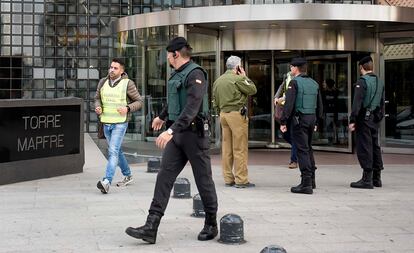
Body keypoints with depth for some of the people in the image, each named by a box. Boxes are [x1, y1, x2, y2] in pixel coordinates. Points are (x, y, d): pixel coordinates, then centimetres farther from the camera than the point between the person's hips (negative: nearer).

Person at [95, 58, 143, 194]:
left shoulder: (127, 84, -8)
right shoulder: (103, 82, 6)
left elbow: (139, 101, -3)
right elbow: (97, 98, 18)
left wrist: (127, 108, -20)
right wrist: (98, 107, -4)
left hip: (120, 123, -6)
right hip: (106, 123, 6)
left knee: (113, 151, -17)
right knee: (117, 151, 18)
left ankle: (107, 182, -25)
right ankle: (128, 176, 34)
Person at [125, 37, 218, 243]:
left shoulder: (195, 74, -16)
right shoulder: (177, 74, 13)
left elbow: (192, 107, -28)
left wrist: (171, 130, -38)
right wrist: (162, 116, 49)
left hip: (194, 132, -8)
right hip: (177, 133, 8)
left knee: (203, 179, 4)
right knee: (164, 177, -1)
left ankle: (211, 225, 19)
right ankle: (151, 228, -5)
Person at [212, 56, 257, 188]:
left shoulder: (218, 81, 12)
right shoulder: (237, 79, -11)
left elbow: (215, 101, 16)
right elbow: (253, 90, -5)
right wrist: (245, 77, 4)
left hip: (223, 114, 8)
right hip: (237, 114, -7)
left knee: (226, 148, 9)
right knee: (240, 148, -4)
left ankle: (228, 178, 13)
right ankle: (241, 179, -3)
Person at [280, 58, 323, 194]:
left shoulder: (294, 82, -9)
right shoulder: (314, 83, 12)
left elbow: (289, 104, -16)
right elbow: (319, 105, 16)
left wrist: (283, 122, -12)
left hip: (299, 119, -7)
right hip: (311, 119, 7)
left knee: (302, 150, -7)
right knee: (308, 148, 18)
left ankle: (306, 184, -9)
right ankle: (311, 180, 26)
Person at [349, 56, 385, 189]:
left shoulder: (362, 81, -12)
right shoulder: (380, 82, 12)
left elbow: (357, 103, -18)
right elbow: (382, 103, 16)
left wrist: (352, 120, -17)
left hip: (364, 118, -8)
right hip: (375, 119, 8)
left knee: (364, 148, -5)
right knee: (375, 147, 13)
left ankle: (367, 179, -5)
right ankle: (376, 178, 19)